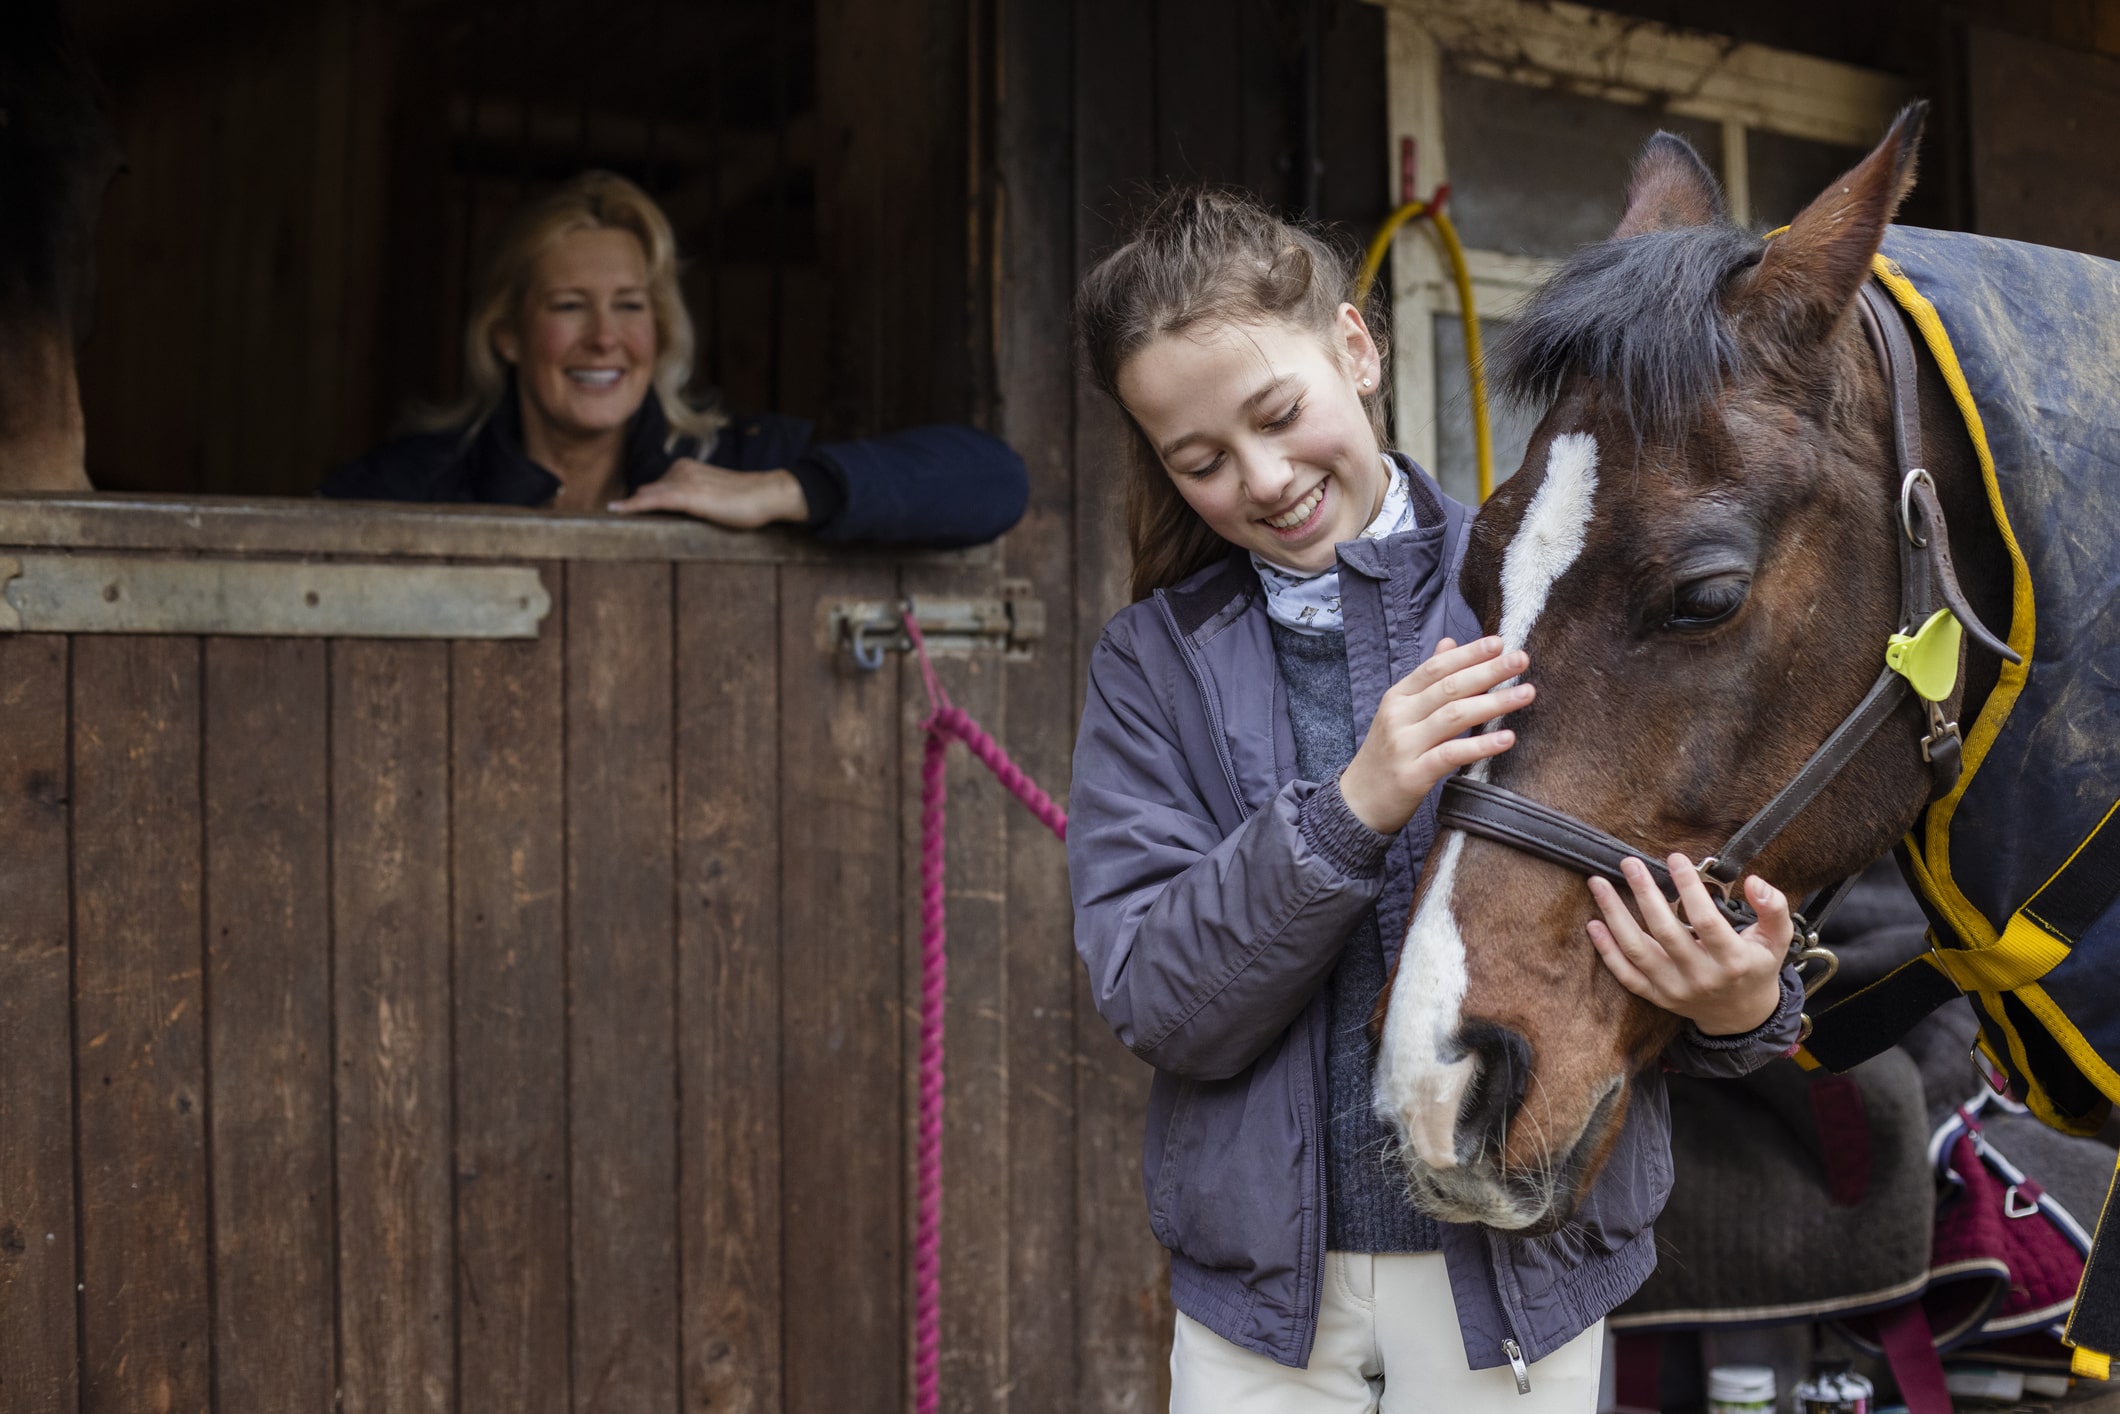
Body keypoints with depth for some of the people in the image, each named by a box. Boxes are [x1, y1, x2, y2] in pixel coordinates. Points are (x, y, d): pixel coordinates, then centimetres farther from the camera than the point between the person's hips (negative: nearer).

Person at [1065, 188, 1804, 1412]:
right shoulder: (1155, 664, 0)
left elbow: (1692, 878, -3)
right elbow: (1156, 1004, -10)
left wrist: (1742, 1007, -25)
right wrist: (1349, 811, -23)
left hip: (1519, 1260, 0)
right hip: (1259, 1271, 1)